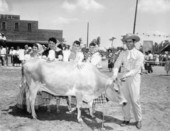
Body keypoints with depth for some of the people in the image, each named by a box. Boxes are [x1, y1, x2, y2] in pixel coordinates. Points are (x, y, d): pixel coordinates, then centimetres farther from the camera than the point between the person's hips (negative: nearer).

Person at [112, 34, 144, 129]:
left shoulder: (139, 55, -4)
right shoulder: (123, 54, 7)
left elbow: (136, 69, -14)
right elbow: (117, 65, 0)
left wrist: (126, 75, -28)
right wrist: (115, 74, -20)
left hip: (134, 77, -4)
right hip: (123, 78, 4)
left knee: (135, 100, 0)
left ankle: (138, 120, 20)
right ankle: (127, 119, 23)